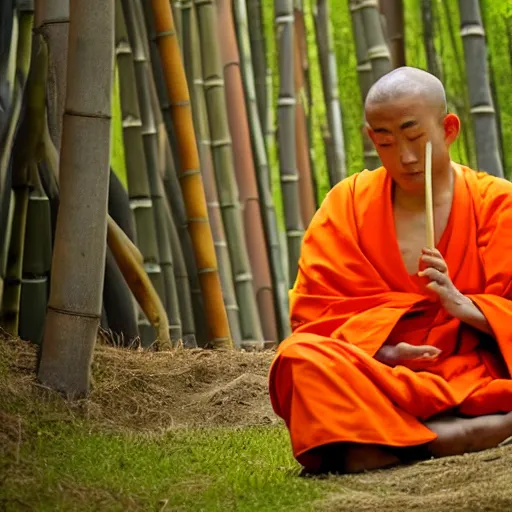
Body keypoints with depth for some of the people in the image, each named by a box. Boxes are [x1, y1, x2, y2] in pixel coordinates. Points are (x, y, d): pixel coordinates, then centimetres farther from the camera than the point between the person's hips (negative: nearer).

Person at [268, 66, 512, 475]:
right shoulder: (347, 203, 13)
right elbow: (312, 309, 5)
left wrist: (460, 303, -17)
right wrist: (379, 348, -13)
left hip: (473, 371, -2)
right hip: (376, 369, 2)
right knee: (299, 357, -31)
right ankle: (461, 433, -33)